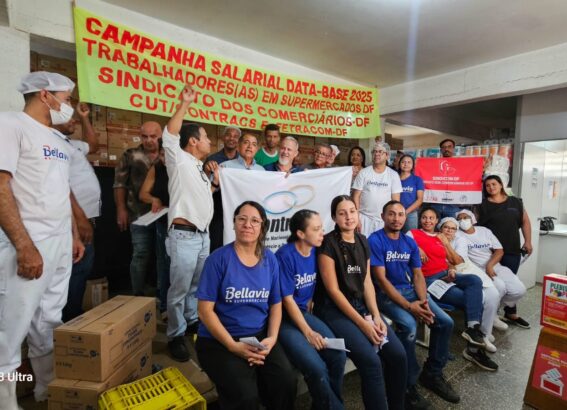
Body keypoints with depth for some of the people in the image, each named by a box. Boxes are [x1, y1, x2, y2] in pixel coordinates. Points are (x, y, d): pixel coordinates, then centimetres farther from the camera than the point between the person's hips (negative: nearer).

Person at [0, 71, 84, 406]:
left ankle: (49, 390, 30)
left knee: (49, 324, 16)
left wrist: (74, 236, 16)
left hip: (61, 245, 8)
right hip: (27, 247, -7)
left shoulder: (59, 140, 16)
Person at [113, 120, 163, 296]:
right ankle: (138, 295, 18)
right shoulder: (130, 155, 3)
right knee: (140, 255, 4)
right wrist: (121, 209, -4)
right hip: (140, 215, -2)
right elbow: (120, 184, 2)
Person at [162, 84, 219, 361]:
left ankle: (192, 321, 34)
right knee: (180, 288, -1)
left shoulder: (199, 167, 20)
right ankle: (176, 335, 12)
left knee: (197, 284, 18)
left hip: (203, 234, 8)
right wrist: (184, 104, -24)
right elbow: (170, 134, -20)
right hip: (184, 235, -8)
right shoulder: (179, 160, -4)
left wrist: (215, 182, 11)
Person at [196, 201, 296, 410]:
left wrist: (272, 338, -7)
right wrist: (234, 346, -16)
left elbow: (275, 304, 9)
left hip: (260, 337, 4)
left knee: (287, 382, -18)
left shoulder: (270, 259, 3)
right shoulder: (219, 259, -11)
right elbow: (205, 310, -11)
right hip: (218, 341, -3)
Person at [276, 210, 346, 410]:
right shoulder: (286, 256, -19)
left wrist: (309, 312, 7)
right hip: (283, 318, -6)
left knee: (338, 356, -12)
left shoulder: (315, 251, 1)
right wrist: (308, 332, -15)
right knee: (317, 368, -21)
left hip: (303, 313, 6)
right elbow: (288, 300, -16)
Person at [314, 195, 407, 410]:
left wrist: (376, 316, -4)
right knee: (371, 361, -22)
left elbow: (367, 282, 9)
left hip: (361, 305, 6)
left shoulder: (363, 241, 8)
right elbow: (333, 290, -14)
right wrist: (362, 323, -15)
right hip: (334, 310, -6)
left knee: (398, 355, -7)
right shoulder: (328, 243, -12)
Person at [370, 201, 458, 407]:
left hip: (410, 290, 7)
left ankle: (432, 373, 16)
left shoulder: (410, 242, 9)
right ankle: (408, 385, -7)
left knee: (445, 322, -5)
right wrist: (409, 306, -21)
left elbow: (418, 275, 7)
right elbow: (380, 279, -17)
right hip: (386, 293, -7)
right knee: (409, 326, -29)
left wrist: (423, 300, -12)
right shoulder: (375, 240, -12)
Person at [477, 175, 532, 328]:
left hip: (512, 250, 3)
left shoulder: (515, 202, 9)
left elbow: (525, 221, 11)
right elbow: (477, 225, -4)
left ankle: (511, 314, 23)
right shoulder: (483, 205, -1)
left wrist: (528, 241, 4)